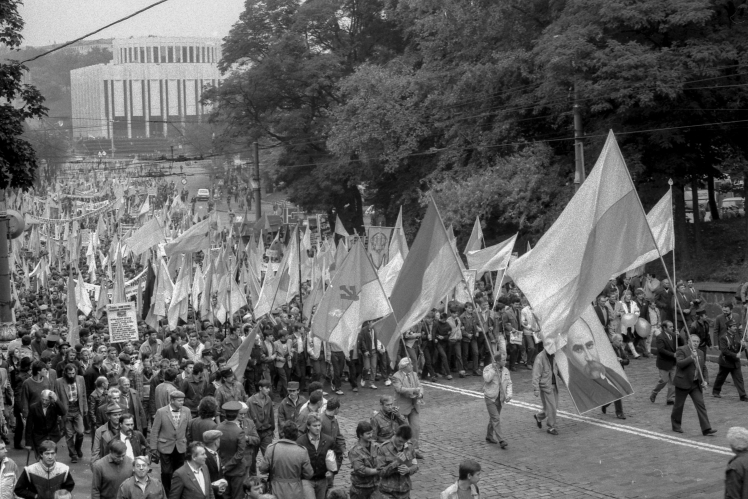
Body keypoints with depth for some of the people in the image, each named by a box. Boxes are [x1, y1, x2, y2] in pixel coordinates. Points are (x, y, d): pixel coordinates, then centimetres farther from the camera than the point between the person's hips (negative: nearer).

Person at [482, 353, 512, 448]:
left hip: (500, 399, 6)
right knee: (496, 419, -12)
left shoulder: (505, 370, 6)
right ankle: (501, 440, -15)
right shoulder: (487, 368, -9)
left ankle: (489, 437, 31)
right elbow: (487, 379, -27)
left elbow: (509, 383, 7)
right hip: (490, 398, -6)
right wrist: (494, 368, -23)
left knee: (493, 418, 15)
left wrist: (509, 394, -8)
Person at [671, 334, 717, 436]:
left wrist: (704, 380, 6)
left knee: (701, 404, -5)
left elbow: (703, 368, 19)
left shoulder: (701, 353, 12)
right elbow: (680, 363, -23)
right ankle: (676, 426, 25)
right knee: (679, 405, 6)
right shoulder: (681, 350, -9)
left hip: (696, 384, 5)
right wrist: (691, 357, -30)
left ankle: (706, 429, -9)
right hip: (683, 383, -5)